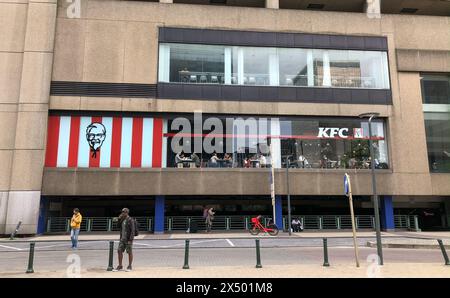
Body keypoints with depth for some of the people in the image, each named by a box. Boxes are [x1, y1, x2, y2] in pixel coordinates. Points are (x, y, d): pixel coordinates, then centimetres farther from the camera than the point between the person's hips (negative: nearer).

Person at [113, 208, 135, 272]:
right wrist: (119, 219, 6)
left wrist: (130, 239, -22)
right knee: (119, 251, 6)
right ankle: (120, 266, 16)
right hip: (122, 239, 8)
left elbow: (132, 230, -17)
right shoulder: (122, 220, 11)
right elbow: (119, 226, 21)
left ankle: (130, 267, 13)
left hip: (128, 239, -8)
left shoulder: (130, 220, -13)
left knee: (129, 252, 3)